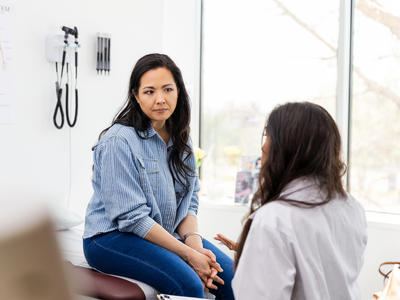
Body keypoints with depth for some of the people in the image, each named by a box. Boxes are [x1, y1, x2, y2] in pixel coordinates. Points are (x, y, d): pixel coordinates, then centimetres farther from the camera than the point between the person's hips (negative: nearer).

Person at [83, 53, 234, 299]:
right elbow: (132, 217, -20)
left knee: (229, 272, -12)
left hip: (165, 233, 7)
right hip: (112, 238, -7)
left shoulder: (180, 139, 6)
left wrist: (195, 243, -13)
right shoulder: (118, 141, -17)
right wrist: (188, 254, -21)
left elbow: (189, 202, 8)